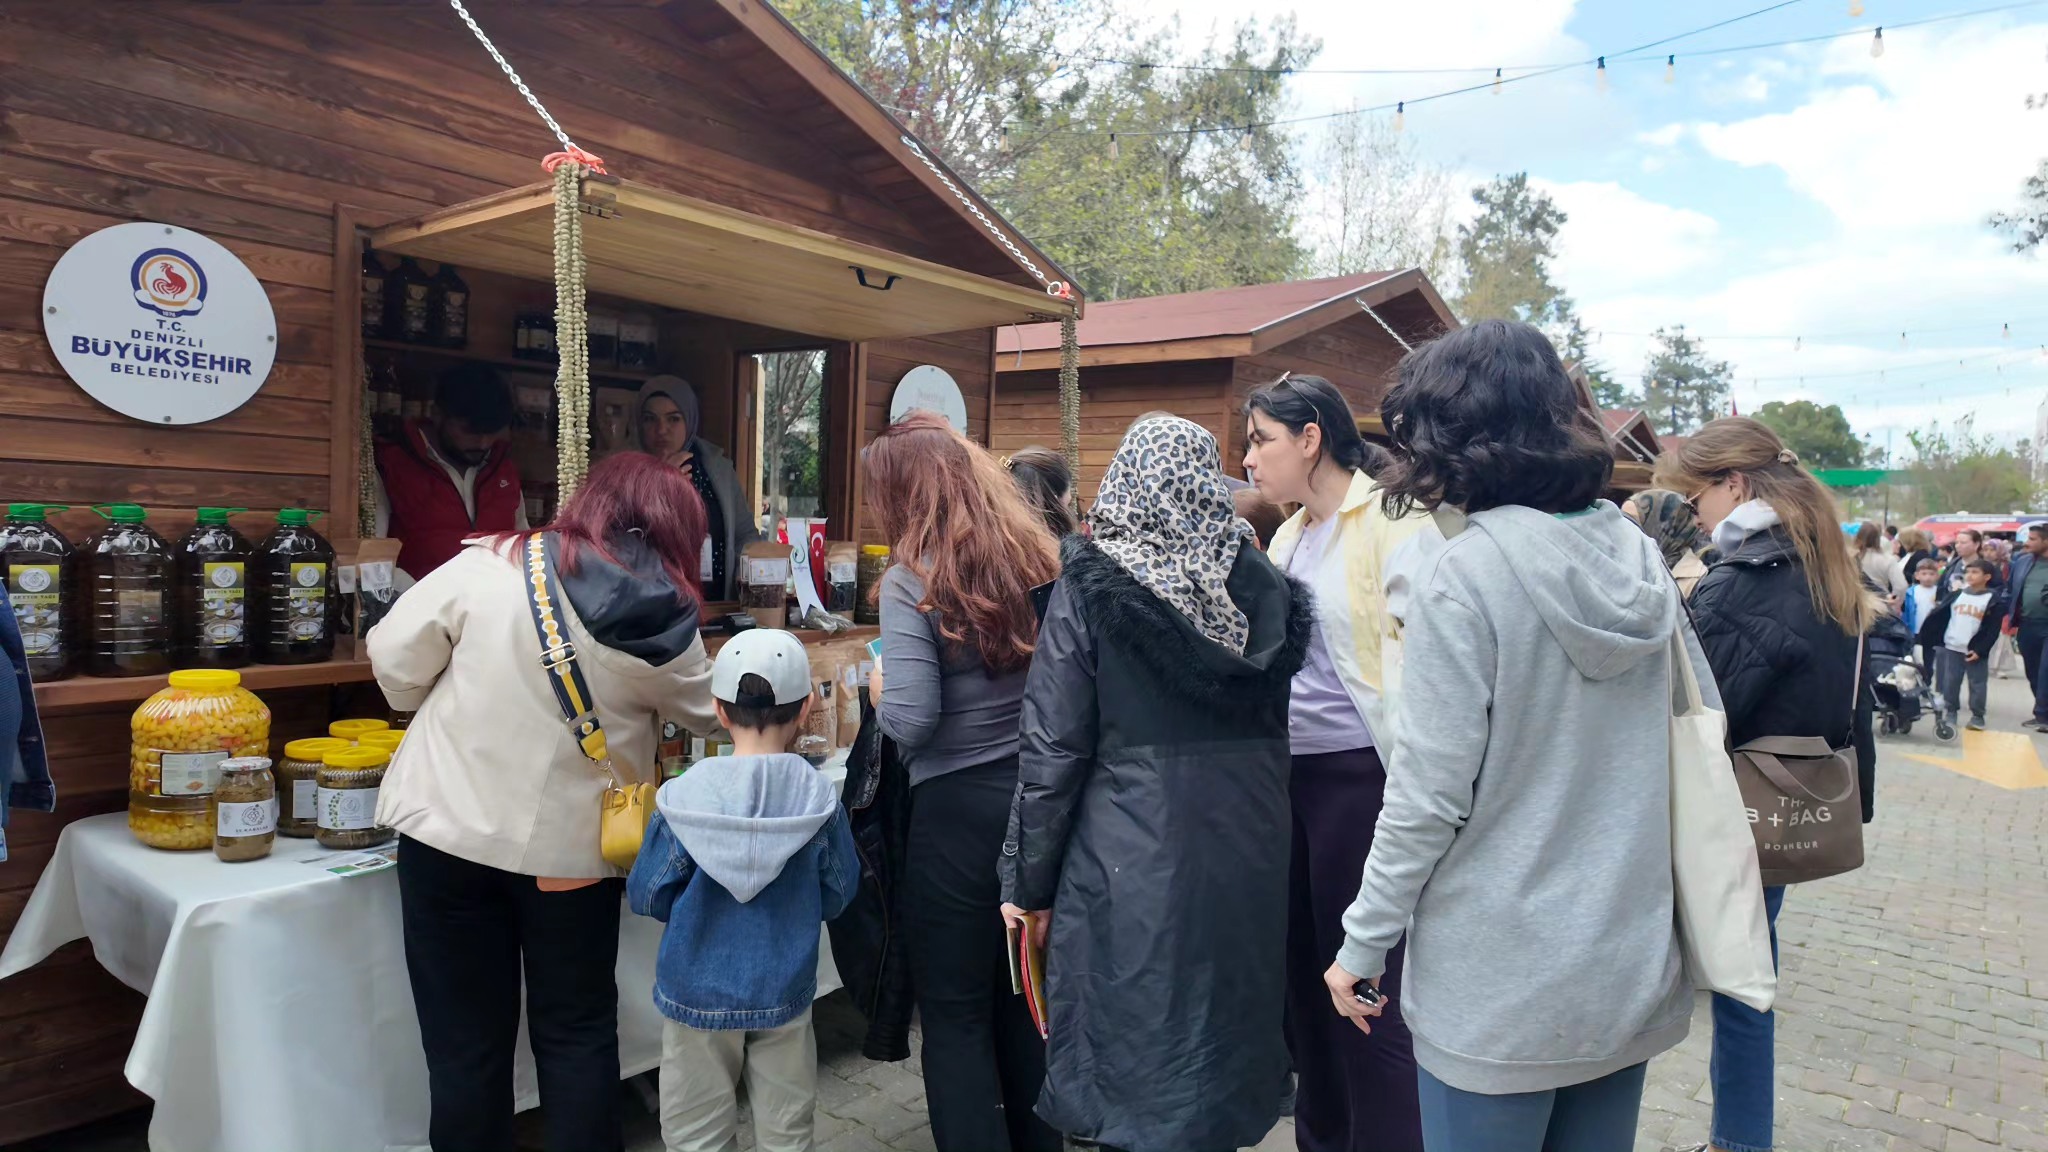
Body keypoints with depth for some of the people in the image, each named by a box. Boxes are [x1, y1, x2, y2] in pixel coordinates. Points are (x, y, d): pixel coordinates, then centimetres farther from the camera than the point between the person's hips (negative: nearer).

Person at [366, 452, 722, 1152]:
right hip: (572, 846, 0)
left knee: (466, 1038, 13)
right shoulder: (668, 623, -5)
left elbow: (396, 662, -4)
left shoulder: (490, 566, -8)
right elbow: (707, 716, 10)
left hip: (450, 829, 0)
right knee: (578, 1033, 17)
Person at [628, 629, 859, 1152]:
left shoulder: (684, 797, -17)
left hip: (698, 992, 0)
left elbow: (645, 896, -7)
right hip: (784, 992, 1)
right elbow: (839, 893, -2)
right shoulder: (819, 796, -14)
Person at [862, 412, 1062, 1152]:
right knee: (1027, 997, 20)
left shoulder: (911, 581, -12)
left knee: (956, 1014, 9)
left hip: (958, 809, -6)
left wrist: (877, 687, -1)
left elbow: (910, 722, -20)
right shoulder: (1038, 558, 4)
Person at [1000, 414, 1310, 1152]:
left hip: (1132, 858, -4)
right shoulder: (1264, 585, 1)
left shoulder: (1093, 586, -9)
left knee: (1134, 1053, 10)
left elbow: (1055, 748, -9)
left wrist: (1028, 879, 0)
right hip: (1246, 851, 4)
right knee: (1224, 1031, 20)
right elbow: (1276, 730, 4)